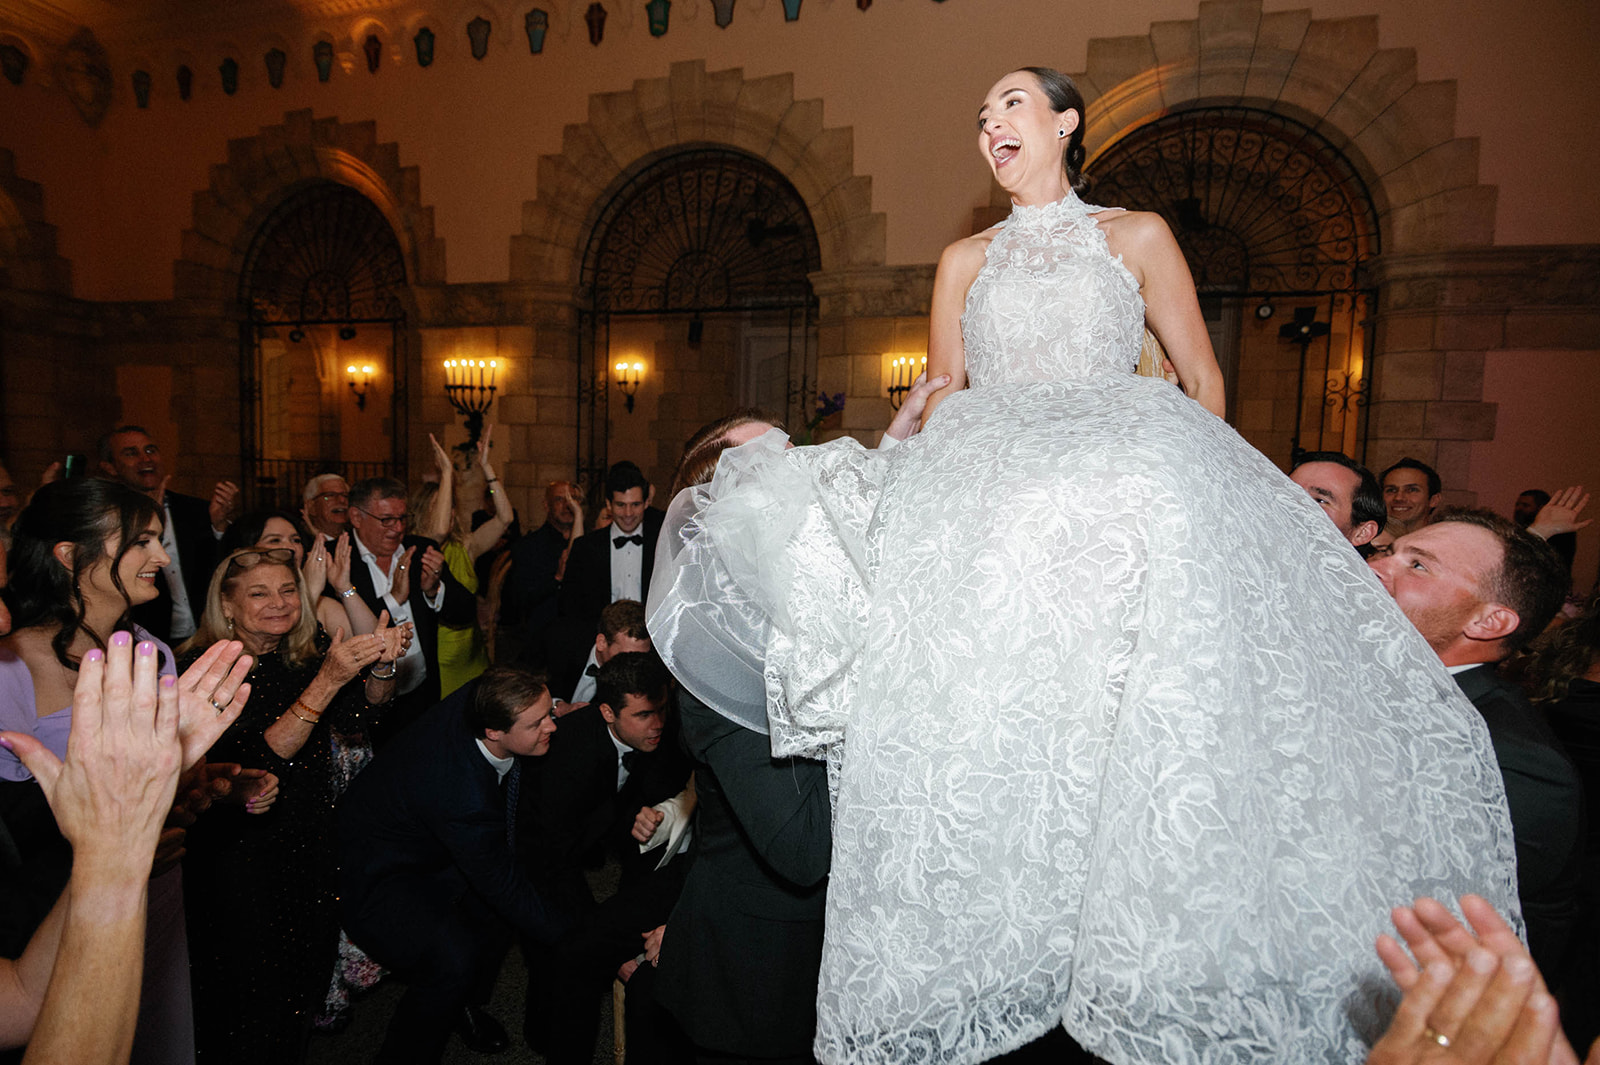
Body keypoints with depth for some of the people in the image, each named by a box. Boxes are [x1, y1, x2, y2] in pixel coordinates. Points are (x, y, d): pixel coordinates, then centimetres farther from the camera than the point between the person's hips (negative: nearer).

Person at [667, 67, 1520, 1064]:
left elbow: (1203, 380, 16)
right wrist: (940, 480, 4)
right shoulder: (966, 260, 26)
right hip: (991, 475, 2)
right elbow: (944, 402, 20)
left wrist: (1191, 465, 2)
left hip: (1123, 457, -1)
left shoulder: (1136, 236, 20)